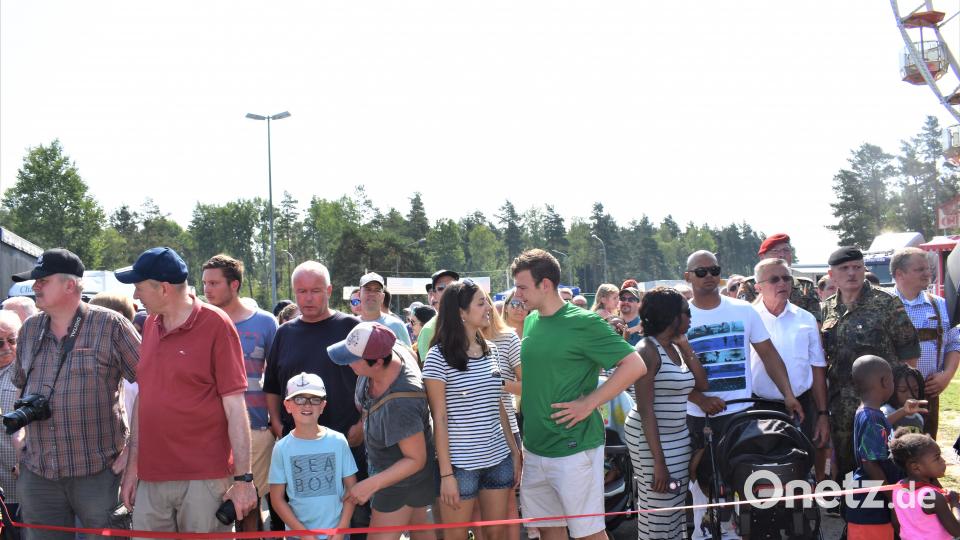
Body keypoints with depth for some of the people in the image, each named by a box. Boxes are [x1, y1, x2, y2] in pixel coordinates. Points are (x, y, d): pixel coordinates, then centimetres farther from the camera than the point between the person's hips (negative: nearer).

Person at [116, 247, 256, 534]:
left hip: (205, 480, -5)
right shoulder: (150, 325, 11)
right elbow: (143, 398, 16)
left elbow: (235, 405, -9)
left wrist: (243, 478, -12)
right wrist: (133, 466, 13)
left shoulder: (215, 325, -7)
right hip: (150, 481, 5)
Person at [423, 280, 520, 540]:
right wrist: (446, 473, -13)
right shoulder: (438, 356, -9)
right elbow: (439, 419, -10)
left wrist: (515, 451, 11)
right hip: (461, 464, -5)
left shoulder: (491, 350, 8)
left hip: (499, 459, 5)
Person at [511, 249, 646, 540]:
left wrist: (588, 403, -18)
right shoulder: (530, 322, 8)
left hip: (574, 448, -7)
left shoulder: (583, 322, -13)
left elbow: (635, 365, -16)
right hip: (534, 448, 7)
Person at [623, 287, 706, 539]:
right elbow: (645, 409, -18)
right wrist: (658, 461, -22)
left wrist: (686, 346, 2)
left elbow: (702, 384, 8)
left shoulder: (676, 348, 10)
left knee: (677, 507, 8)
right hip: (651, 437, -8)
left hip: (679, 437, 8)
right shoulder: (647, 350, -14)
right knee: (658, 509, -4)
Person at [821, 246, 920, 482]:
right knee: (843, 467, 11)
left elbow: (909, 353, -3)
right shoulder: (827, 310, 9)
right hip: (841, 407, 5)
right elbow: (821, 358, 16)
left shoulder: (887, 303, -4)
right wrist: (823, 407, 11)